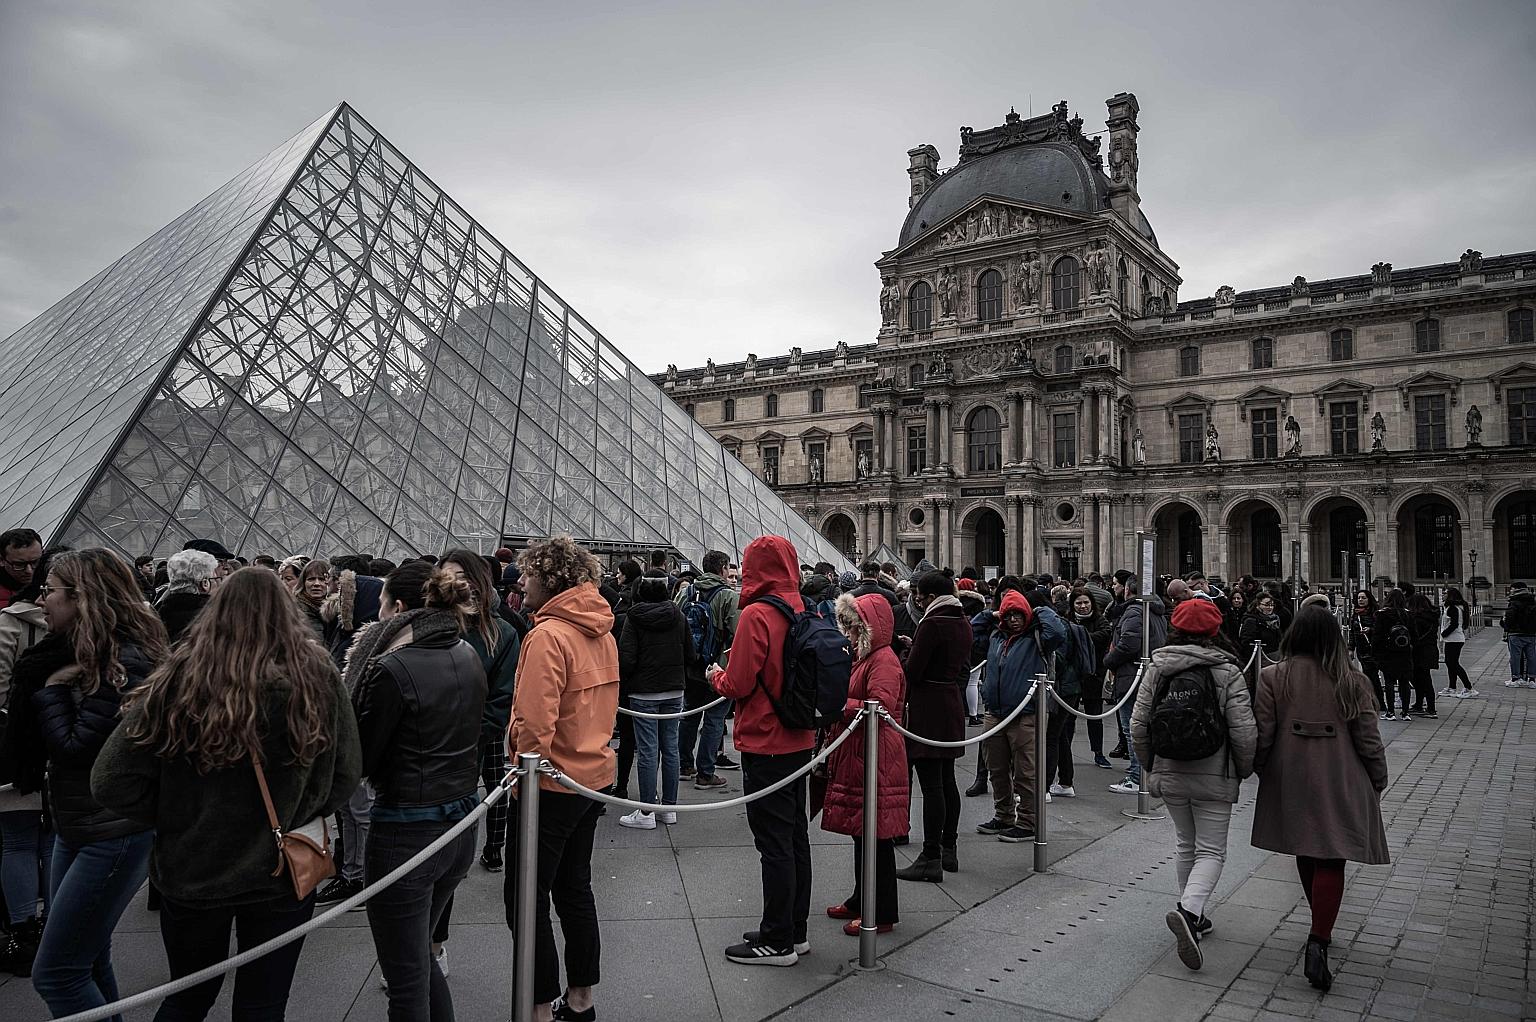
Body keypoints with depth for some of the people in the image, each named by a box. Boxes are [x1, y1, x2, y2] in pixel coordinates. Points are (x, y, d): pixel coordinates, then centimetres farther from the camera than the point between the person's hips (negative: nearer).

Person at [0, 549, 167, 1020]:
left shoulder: (126, 662, -20)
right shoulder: (78, 653, 7)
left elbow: (74, 746, -20)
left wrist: (52, 687, -10)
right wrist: (47, 677, -8)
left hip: (113, 835, -9)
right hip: (76, 828, 9)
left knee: (55, 973, -2)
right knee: (87, 961, 18)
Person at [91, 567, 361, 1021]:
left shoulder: (179, 679, -15)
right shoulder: (317, 677, -13)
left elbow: (111, 782, -11)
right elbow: (346, 773, -6)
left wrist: (176, 817, 3)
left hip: (190, 873, 0)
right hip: (283, 874, 0)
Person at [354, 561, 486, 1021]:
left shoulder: (392, 669, -19)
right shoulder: (468, 657, 3)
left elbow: (358, 758, -13)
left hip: (405, 832, -8)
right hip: (461, 825, 8)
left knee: (407, 978, 9)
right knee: (421, 954, 27)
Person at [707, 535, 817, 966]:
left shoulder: (757, 615, -18)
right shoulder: (805, 613, 4)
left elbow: (738, 684, -19)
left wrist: (716, 675, 3)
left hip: (765, 745, -8)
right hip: (800, 741, 8)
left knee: (773, 842, 1)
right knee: (796, 836, 16)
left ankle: (777, 941, 11)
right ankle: (795, 930, 28)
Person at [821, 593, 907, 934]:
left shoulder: (884, 660, -14)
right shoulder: (861, 657, 18)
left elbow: (880, 707, -26)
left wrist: (839, 705, -22)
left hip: (876, 761, -10)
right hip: (855, 757, 10)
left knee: (875, 835, -2)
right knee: (860, 831, 17)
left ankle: (882, 913, 7)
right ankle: (862, 900, 29)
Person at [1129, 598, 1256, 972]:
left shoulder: (1157, 670, -1)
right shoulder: (1228, 672, -9)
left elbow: (1138, 727, -1)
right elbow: (1243, 730, -12)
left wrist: (1152, 767, 13)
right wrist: (1244, 770, 5)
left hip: (1169, 774, 3)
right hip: (1214, 777, -3)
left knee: (1186, 845, 19)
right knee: (1211, 850, 4)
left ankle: (1192, 917, 27)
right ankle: (1188, 910, -17)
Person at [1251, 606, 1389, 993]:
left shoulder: (1273, 677, -7)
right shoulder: (1351, 682, -7)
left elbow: (1262, 734, -5)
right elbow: (1369, 740, -3)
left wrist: (1262, 771, 11)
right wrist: (1378, 781, 12)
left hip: (1290, 783, 2)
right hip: (1340, 786, -2)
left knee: (1306, 855, 19)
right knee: (1331, 862, 2)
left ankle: (1321, 929, 35)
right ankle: (1319, 941, -11)